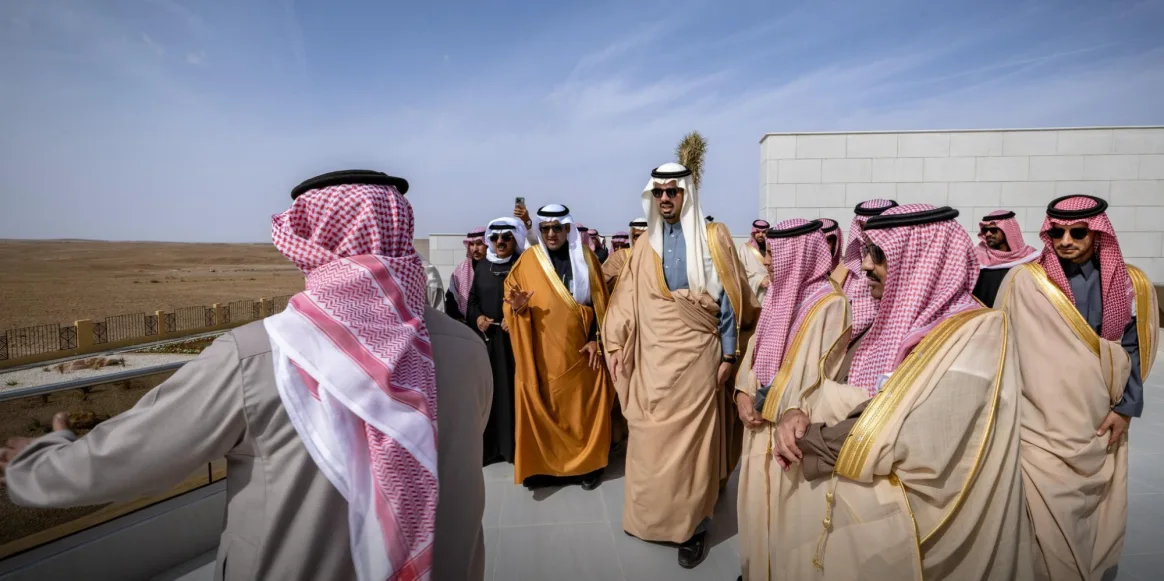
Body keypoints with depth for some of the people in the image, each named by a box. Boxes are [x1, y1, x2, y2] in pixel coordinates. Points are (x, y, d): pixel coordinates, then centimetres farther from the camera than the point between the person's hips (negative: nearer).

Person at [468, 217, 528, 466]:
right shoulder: (482, 266, 13)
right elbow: (472, 299, 16)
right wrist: (478, 317, -3)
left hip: (516, 338, -4)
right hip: (487, 338, 4)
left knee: (513, 390, -2)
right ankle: (488, 446, 14)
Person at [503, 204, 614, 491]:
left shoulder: (585, 258, 3)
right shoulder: (528, 260, 3)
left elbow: (598, 302, 1)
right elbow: (512, 299, 4)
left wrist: (596, 339, -6)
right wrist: (517, 305, -18)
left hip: (579, 347, 0)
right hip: (542, 350, 1)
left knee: (582, 406, 5)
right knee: (543, 407, 3)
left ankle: (587, 464, 18)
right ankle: (545, 464, 16)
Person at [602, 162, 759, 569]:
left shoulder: (712, 238, -2)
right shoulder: (646, 245, 10)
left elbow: (729, 298, -4)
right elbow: (628, 301, 10)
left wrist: (729, 355, -7)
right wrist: (617, 346, 6)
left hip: (695, 355, -4)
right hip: (652, 357, 4)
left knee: (692, 440, 3)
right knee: (650, 439, 10)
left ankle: (693, 526, 19)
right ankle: (653, 516, 30)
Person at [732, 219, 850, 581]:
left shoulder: (830, 304, -15)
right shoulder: (777, 294, 8)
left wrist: (777, 407, -15)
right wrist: (744, 392, -2)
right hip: (761, 416, 7)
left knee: (783, 501, 6)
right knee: (757, 494, 17)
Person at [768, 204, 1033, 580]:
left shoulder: (973, 340, -17)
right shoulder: (893, 322, 7)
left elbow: (920, 453, -27)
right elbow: (829, 383, 9)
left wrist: (810, 439, -16)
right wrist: (796, 412, -13)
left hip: (892, 524, -6)